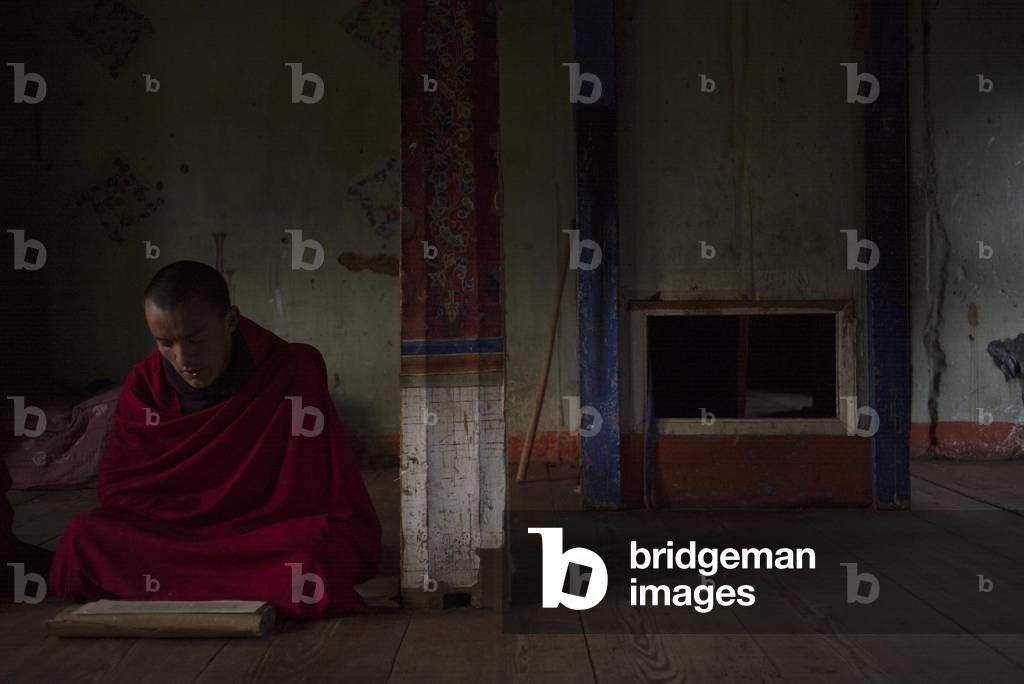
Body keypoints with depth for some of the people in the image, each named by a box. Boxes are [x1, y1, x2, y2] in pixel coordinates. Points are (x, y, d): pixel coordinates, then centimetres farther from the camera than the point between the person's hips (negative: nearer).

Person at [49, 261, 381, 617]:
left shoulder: (291, 372, -9)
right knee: (83, 537, -23)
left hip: (270, 543, -2)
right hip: (173, 539, 3)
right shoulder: (145, 384, -1)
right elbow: (117, 488, 2)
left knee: (320, 546, -36)